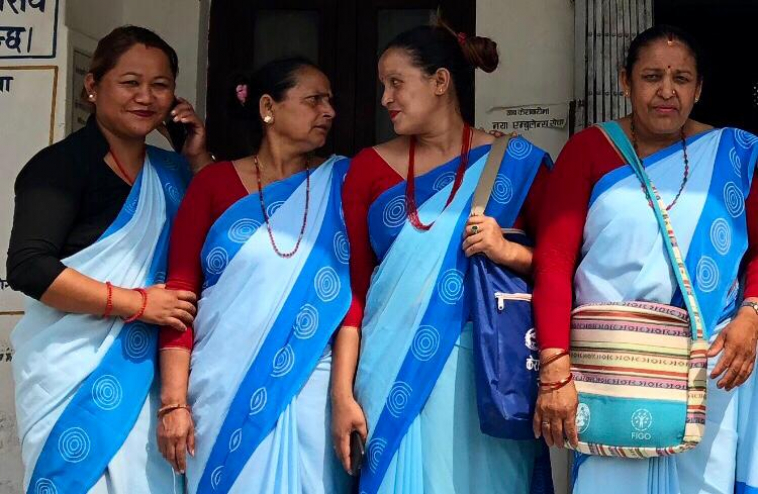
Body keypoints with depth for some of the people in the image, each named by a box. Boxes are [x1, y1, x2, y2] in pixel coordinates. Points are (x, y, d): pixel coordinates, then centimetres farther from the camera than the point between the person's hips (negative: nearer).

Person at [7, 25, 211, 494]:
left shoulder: (169, 170, 11)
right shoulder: (61, 164, -8)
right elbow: (28, 267, -17)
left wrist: (200, 161, 2)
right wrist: (138, 302, -17)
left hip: (141, 372, 6)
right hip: (73, 368, -5)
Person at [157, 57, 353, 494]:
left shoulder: (338, 184, 4)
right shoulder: (215, 182, 2)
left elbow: (353, 291, -1)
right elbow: (180, 290, -1)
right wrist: (173, 401, -7)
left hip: (310, 391, 1)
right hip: (223, 389, -1)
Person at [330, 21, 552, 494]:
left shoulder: (516, 161, 0)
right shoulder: (370, 167, 5)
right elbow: (353, 285, 2)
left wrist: (509, 251, -15)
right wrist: (342, 392, -4)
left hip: (480, 369, -1)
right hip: (390, 372, 2)